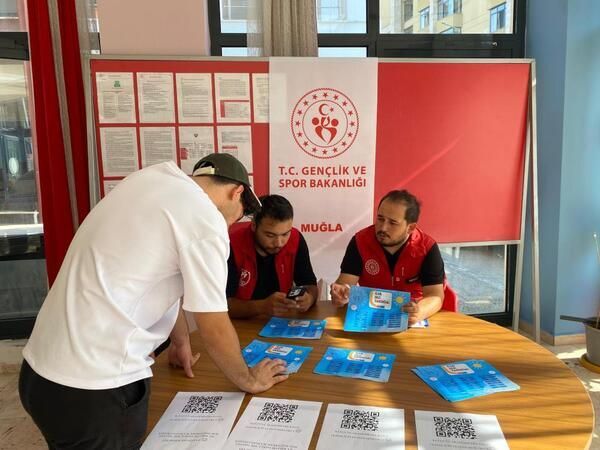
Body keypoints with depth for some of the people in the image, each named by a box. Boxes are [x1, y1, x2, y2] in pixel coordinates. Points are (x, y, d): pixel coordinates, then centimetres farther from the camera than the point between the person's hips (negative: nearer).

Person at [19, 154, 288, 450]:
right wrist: (249, 380, 7)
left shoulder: (152, 180, 9)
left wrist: (180, 341, 29)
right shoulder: (205, 218, -17)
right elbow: (215, 330, -11)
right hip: (94, 388, -8)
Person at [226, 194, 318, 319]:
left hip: (281, 320, 3)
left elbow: (310, 285, -2)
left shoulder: (295, 239, -10)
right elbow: (221, 304, -21)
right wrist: (262, 306, -35)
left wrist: (309, 298, -23)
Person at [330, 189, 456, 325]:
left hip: (411, 316, -1)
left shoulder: (427, 248, -15)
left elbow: (435, 296, -21)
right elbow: (346, 283, -14)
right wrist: (341, 293, -38)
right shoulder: (360, 241, -12)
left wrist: (419, 313, -42)